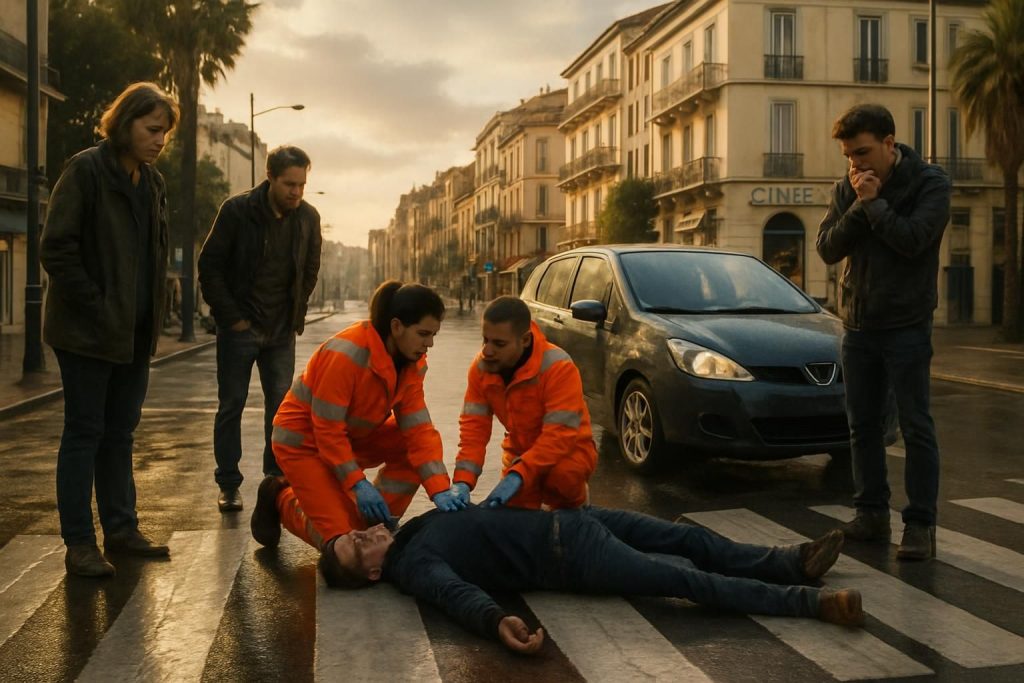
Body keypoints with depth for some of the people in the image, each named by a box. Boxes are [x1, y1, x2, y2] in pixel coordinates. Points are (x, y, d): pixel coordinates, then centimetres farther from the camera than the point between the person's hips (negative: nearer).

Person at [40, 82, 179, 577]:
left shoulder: (152, 182, 12)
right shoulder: (86, 170, -9)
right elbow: (55, 249, -13)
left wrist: (153, 315, 8)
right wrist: (97, 309, -15)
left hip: (135, 333, 7)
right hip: (89, 331, -6)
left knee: (120, 433, 13)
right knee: (85, 433, 0)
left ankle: (121, 529, 22)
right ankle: (78, 544, 7)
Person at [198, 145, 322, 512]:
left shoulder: (308, 217, 1)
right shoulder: (237, 210, -10)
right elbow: (209, 266, -6)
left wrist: (296, 316, 6)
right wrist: (231, 317, -9)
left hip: (282, 331, 3)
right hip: (240, 328, -3)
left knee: (281, 407, 5)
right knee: (232, 405, 4)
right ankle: (228, 485, 13)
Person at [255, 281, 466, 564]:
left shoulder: (411, 362, -10)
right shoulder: (346, 355, -32)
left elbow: (418, 428, -15)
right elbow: (328, 430, -27)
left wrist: (439, 490, -25)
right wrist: (358, 483, -30)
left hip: (355, 434, 7)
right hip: (303, 439, -7)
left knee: (413, 447, -15)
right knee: (345, 539, -12)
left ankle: (377, 526, 0)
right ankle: (281, 496, 14)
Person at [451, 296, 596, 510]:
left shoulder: (559, 368, -32)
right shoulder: (481, 367, -15)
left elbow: (559, 436, -36)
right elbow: (473, 427, -16)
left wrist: (517, 475, -46)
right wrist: (463, 480, -32)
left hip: (569, 449, -5)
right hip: (520, 450, 5)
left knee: (560, 475, -36)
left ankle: (571, 511, -2)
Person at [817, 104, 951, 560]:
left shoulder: (929, 183, -6)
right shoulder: (847, 190, 7)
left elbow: (913, 239, -21)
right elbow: (827, 249, -3)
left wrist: (874, 202, -15)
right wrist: (860, 205, -14)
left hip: (905, 325, -5)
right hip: (857, 325, 5)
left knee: (915, 427, -3)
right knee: (863, 424, 10)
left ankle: (920, 524, 2)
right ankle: (872, 514, 20)